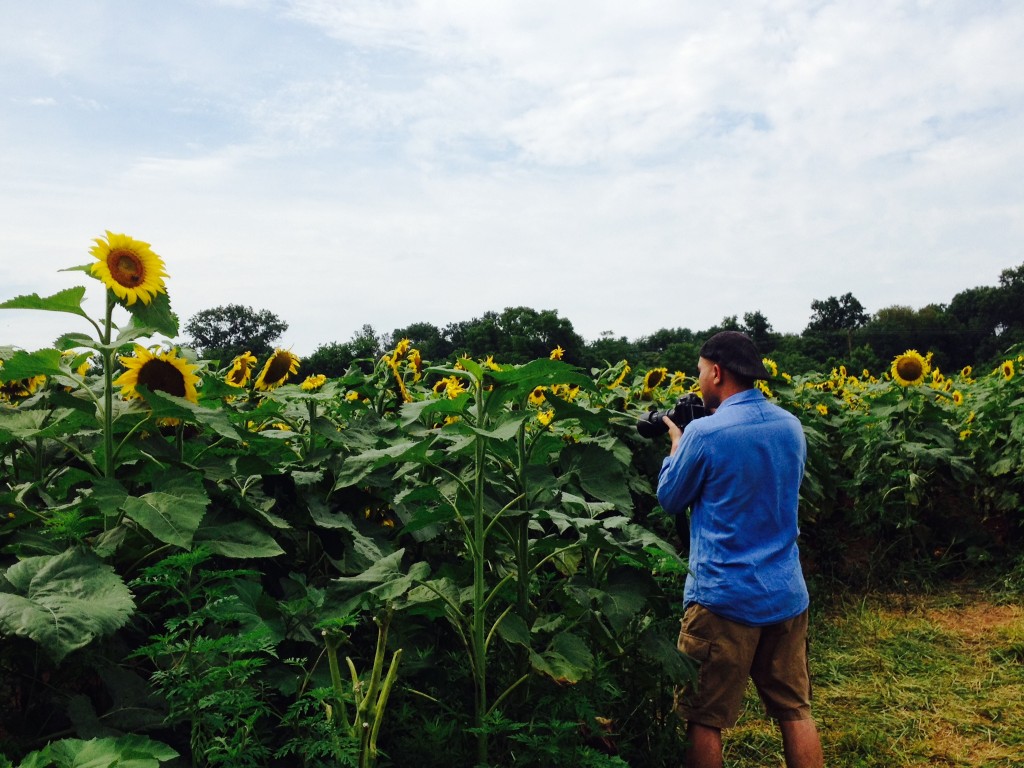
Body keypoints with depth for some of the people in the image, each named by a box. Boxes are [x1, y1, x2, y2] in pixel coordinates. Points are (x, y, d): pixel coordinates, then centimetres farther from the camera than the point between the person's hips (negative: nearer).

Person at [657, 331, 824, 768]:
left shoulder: (704, 433, -15)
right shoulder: (791, 426, 4)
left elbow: (670, 500, -3)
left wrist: (677, 444, 12)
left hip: (723, 597, -6)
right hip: (787, 593, 6)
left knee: (704, 719, 9)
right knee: (795, 711, 17)